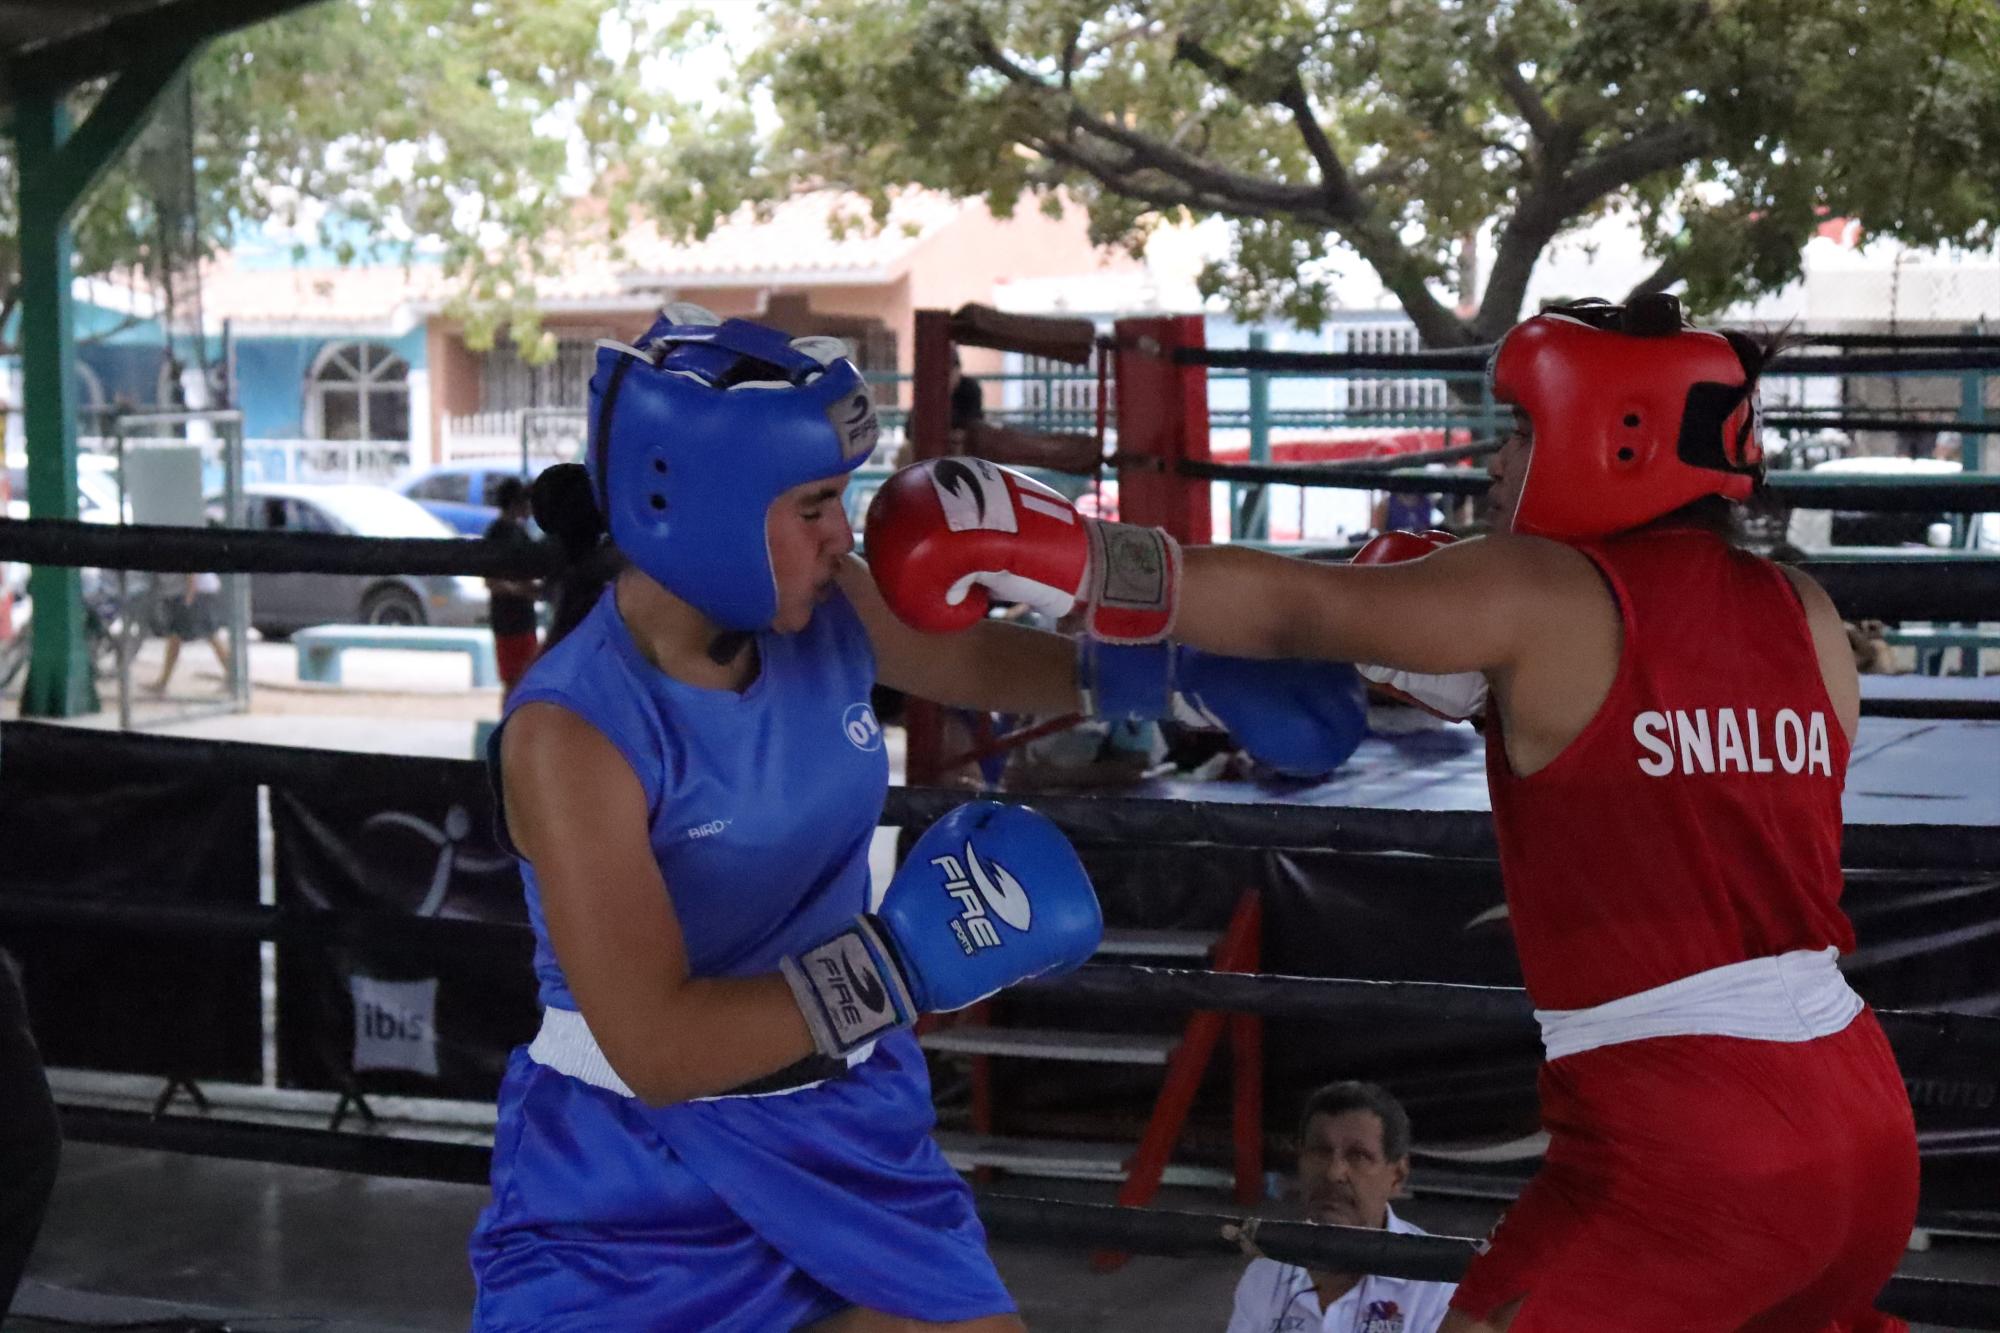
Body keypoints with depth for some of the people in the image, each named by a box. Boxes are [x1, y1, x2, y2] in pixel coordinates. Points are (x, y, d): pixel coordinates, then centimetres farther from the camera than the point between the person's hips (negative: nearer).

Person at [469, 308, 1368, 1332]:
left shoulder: (823, 611, -8)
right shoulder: (571, 730, -25)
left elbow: (982, 664, 15)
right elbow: (655, 1049, -31)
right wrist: (900, 963, -35)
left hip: (837, 1130, 6)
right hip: (626, 1170, -5)